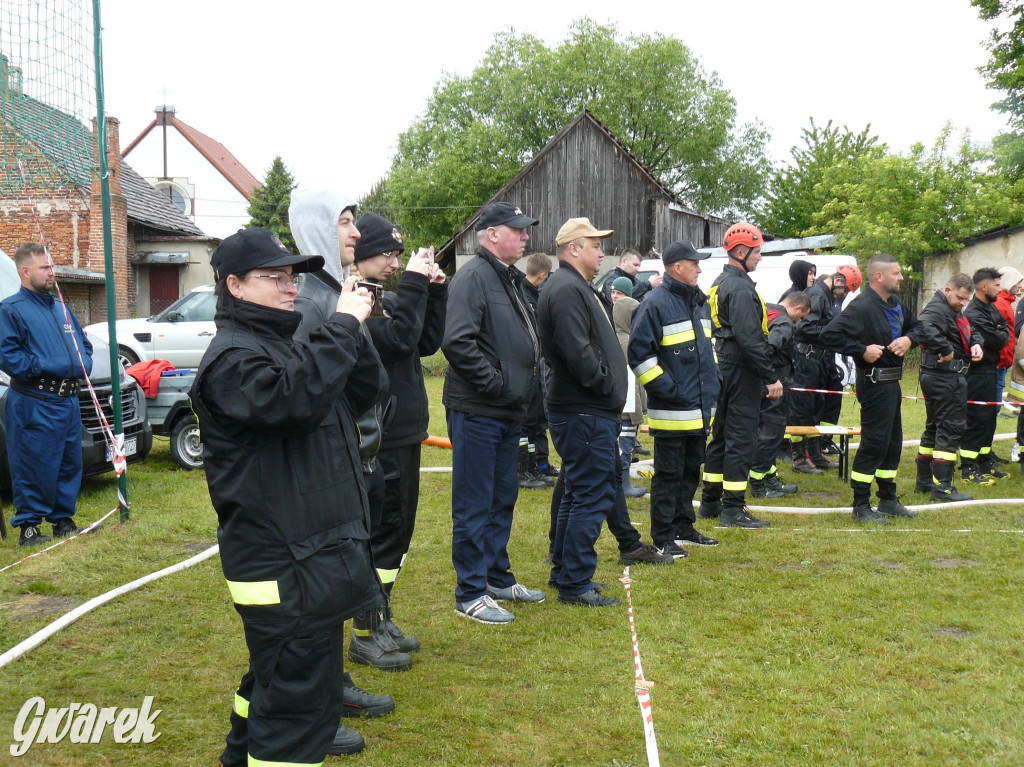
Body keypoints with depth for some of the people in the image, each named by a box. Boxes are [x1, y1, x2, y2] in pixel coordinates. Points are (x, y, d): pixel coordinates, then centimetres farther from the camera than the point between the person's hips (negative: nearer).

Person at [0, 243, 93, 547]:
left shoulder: (61, 308, 19)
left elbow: (84, 344, 24)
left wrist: (83, 364, 3)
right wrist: (48, 366, -19)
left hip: (68, 400, 8)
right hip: (33, 404, -7)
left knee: (70, 463, 12)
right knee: (34, 467, -4)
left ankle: (63, 519, 24)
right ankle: (28, 526, 6)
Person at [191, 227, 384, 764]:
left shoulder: (282, 342, 17)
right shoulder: (232, 356, -15)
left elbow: (363, 392, 13)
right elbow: (296, 398, -33)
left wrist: (352, 329, -2)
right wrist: (342, 327, -25)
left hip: (315, 548, 11)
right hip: (284, 563, -11)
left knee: (280, 673, 28)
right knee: (297, 691, -6)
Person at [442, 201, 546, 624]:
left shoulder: (511, 279, 16)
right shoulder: (472, 278, -14)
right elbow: (457, 342, -26)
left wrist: (525, 388, 11)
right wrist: (497, 383, -20)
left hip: (508, 412, 10)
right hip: (476, 411, -10)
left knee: (503, 499, 18)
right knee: (474, 506, -1)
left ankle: (498, 578, 31)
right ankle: (471, 593, 9)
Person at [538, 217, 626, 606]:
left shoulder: (577, 288, 20)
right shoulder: (566, 290, -16)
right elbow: (578, 352, -25)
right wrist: (608, 385, -15)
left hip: (589, 411, 11)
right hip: (584, 414, -11)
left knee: (580, 493, 18)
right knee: (593, 495, -6)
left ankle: (564, 572, 29)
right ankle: (575, 584, 2)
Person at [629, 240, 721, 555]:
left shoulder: (699, 301, 15)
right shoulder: (656, 303, -13)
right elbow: (639, 352, -16)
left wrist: (712, 382, 17)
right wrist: (666, 389, -17)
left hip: (700, 408, 9)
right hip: (672, 410, -8)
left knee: (691, 470, 17)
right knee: (668, 475, 0)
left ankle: (684, 528, 29)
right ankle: (662, 537, 9)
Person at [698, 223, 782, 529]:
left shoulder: (720, 283, 15)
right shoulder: (739, 287, -17)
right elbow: (749, 337, -24)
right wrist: (771, 377, -21)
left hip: (723, 367, 10)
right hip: (741, 371, -10)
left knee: (721, 435, 15)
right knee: (741, 439, -6)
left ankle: (710, 502, 23)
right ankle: (733, 509, -2)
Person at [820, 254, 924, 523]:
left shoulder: (895, 303, 11)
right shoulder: (862, 307, -19)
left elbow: (916, 326, 25)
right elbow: (829, 335, -27)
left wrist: (909, 339, 2)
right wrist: (862, 350, -23)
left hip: (892, 382, 10)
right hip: (874, 382, -10)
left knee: (893, 442, 16)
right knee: (874, 443, -6)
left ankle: (888, 500, 28)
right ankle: (861, 506, 4)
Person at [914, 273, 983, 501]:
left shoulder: (956, 312, 18)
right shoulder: (936, 309, -17)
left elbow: (971, 332, 24)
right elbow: (925, 330, -37)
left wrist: (976, 344, 1)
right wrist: (947, 350, -28)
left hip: (949, 377, 11)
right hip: (945, 378, -11)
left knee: (934, 428, 16)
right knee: (950, 429, -8)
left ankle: (924, 481, 26)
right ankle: (942, 487, -4)